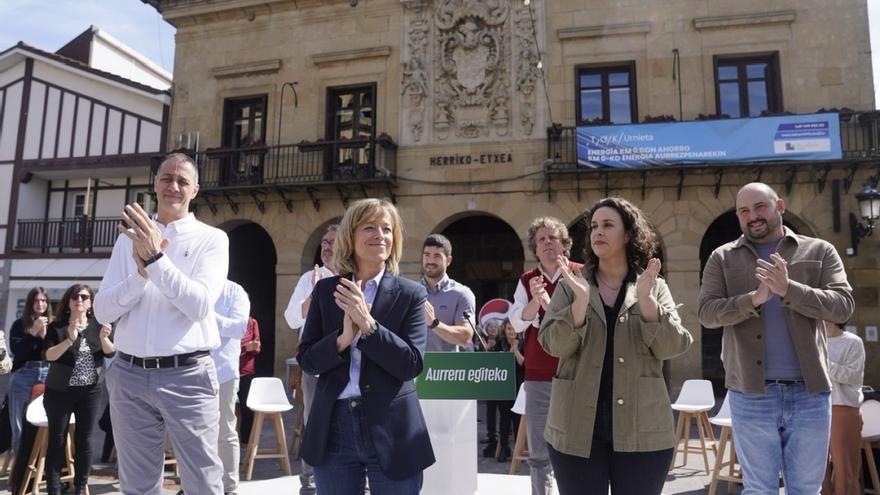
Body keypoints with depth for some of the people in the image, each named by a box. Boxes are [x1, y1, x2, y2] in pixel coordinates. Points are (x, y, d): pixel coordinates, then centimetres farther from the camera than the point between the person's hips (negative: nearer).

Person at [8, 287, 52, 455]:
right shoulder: (19, 325, 7)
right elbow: (15, 350, -4)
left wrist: (44, 334, -11)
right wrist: (34, 332, -11)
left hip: (48, 375, 0)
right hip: (23, 376, 0)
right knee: (19, 423, 3)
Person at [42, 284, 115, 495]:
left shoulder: (98, 325, 4)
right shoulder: (57, 327, 0)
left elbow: (111, 353, -6)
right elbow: (48, 355, -13)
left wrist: (103, 338, -27)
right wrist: (69, 340, -29)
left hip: (90, 391, 1)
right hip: (59, 391, -1)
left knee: (84, 440, 4)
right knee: (57, 440, 0)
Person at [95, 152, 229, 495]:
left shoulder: (211, 239, 0)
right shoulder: (130, 237, 11)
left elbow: (200, 305, -14)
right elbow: (102, 311, 3)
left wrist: (156, 258, -20)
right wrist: (141, 273, -13)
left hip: (187, 375, -3)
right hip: (129, 375, 4)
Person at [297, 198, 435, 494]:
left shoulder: (410, 294, -3)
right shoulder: (326, 290, 4)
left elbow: (412, 365, -10)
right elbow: (307, 361, 2)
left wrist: (368, 324, -19)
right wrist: (343, 338, -17)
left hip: (391, 429, -2)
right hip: (334, 428, 2)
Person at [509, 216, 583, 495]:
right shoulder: (526, 281, 6)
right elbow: (517, 323, -3)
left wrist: (548, 304, -18)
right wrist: (535, 300, -21)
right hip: (538, 377, 3)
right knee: (539, 453, 10)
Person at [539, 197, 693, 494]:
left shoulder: (656, 287, 6)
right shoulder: (570, 286, 4)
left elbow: (673, 346, -6)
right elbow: (554, 345, -7)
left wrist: (644, 298, -18)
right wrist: (582, 299, -20)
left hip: (642, 431, 0)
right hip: (577, 430, 0)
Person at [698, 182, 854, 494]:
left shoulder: (820, 251, 8)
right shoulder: (723, 258, 6)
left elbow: (843, 305, -5)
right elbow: (707, 313, -5)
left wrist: (788, 288, -19)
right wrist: (754, 298, -21)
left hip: (810, 392, 1)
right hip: (751, 393, -1)